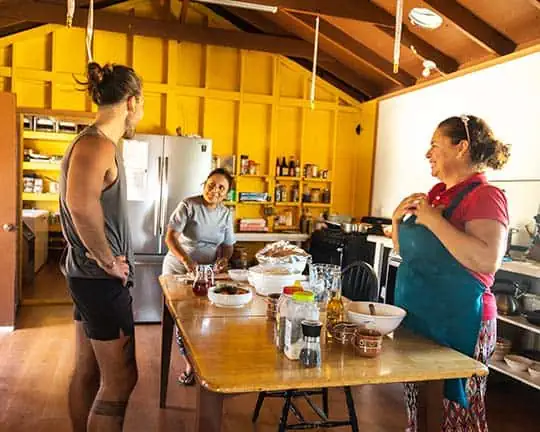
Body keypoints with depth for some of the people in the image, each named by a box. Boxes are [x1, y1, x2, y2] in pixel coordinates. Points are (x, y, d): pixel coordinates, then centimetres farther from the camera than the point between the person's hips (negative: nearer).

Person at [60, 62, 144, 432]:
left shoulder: (95, 142, 12)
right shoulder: (98, 144, -19)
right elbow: (81, 203, -39)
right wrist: (108, 261, -25)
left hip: (90, 276, 10)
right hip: (102, 279, -10)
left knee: (87, 371, 19)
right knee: (120, 380, 1)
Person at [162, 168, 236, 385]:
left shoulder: (226, 214, 3)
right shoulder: (188, 205, -12)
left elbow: (228, 245, 9)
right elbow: (170, 237, -19)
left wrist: (224, 259, -15)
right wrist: (185, 260, -35)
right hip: (178, 269, -3)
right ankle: (189, 363, 16)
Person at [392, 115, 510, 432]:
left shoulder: (484, 195, -14)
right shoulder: (438, 193, 9)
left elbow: (488, 261, -30)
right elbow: (407, 250, 18)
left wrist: (433, 219, -25)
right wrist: (398, 218, 0)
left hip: (457, 322, -7)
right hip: (416, 317, 8)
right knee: (417, 405, 20)